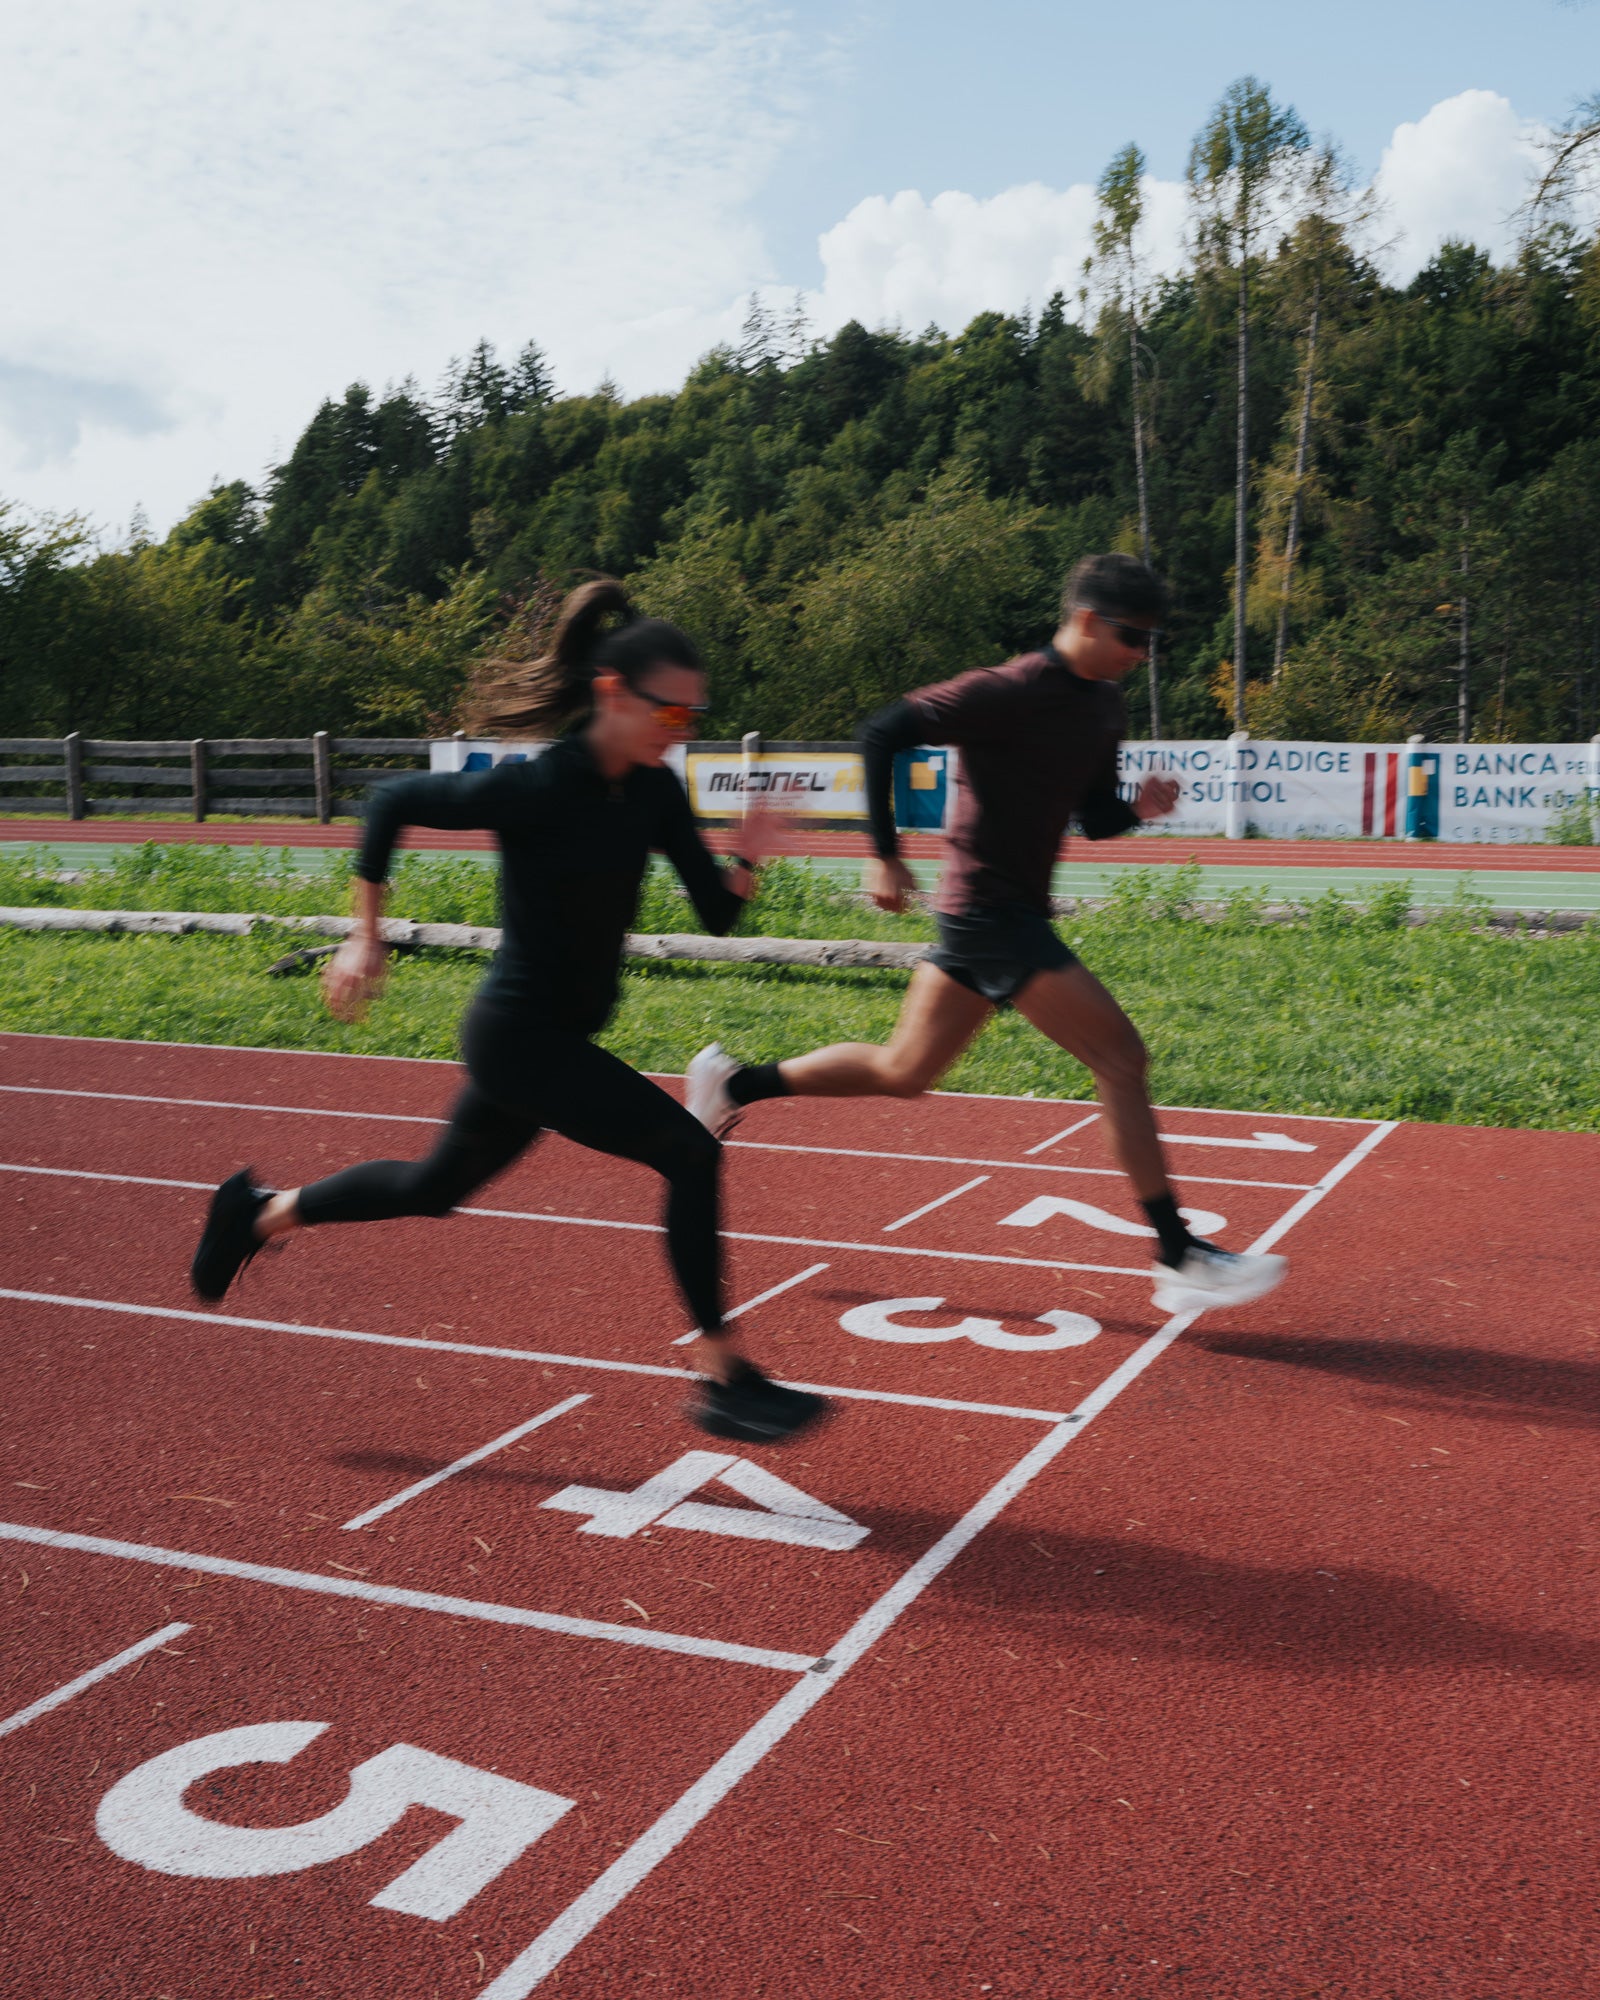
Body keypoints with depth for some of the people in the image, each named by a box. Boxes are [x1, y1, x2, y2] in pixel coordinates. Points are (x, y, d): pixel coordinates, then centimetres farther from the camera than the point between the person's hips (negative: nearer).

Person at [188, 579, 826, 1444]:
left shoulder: (655, 792, -1)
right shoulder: (535, 788, -21)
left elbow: (717, 916, 1)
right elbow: (390, 800, -11)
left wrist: (747, 861, -20)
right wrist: (365, 937, -11)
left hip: (559, 1038, 9)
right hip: (518, 1033, -8)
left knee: (437, 1186, 24)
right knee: (688, 1151, -16)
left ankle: (262, 1210, 44)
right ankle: (724, 1379, -7)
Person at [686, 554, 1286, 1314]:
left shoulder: (1102, 704, 11)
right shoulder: (1010, 693, -16)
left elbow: (1094, 819, 19)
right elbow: (882, 733, -16)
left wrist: (1136, 807, -4)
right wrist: (884, 853, -19)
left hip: (1010, 913, 9)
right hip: (991, 909, -9)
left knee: (903, 1070, 16)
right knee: (1120, 1057, -10)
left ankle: (734, 1082, 28)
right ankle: (1180, 1259, -4)